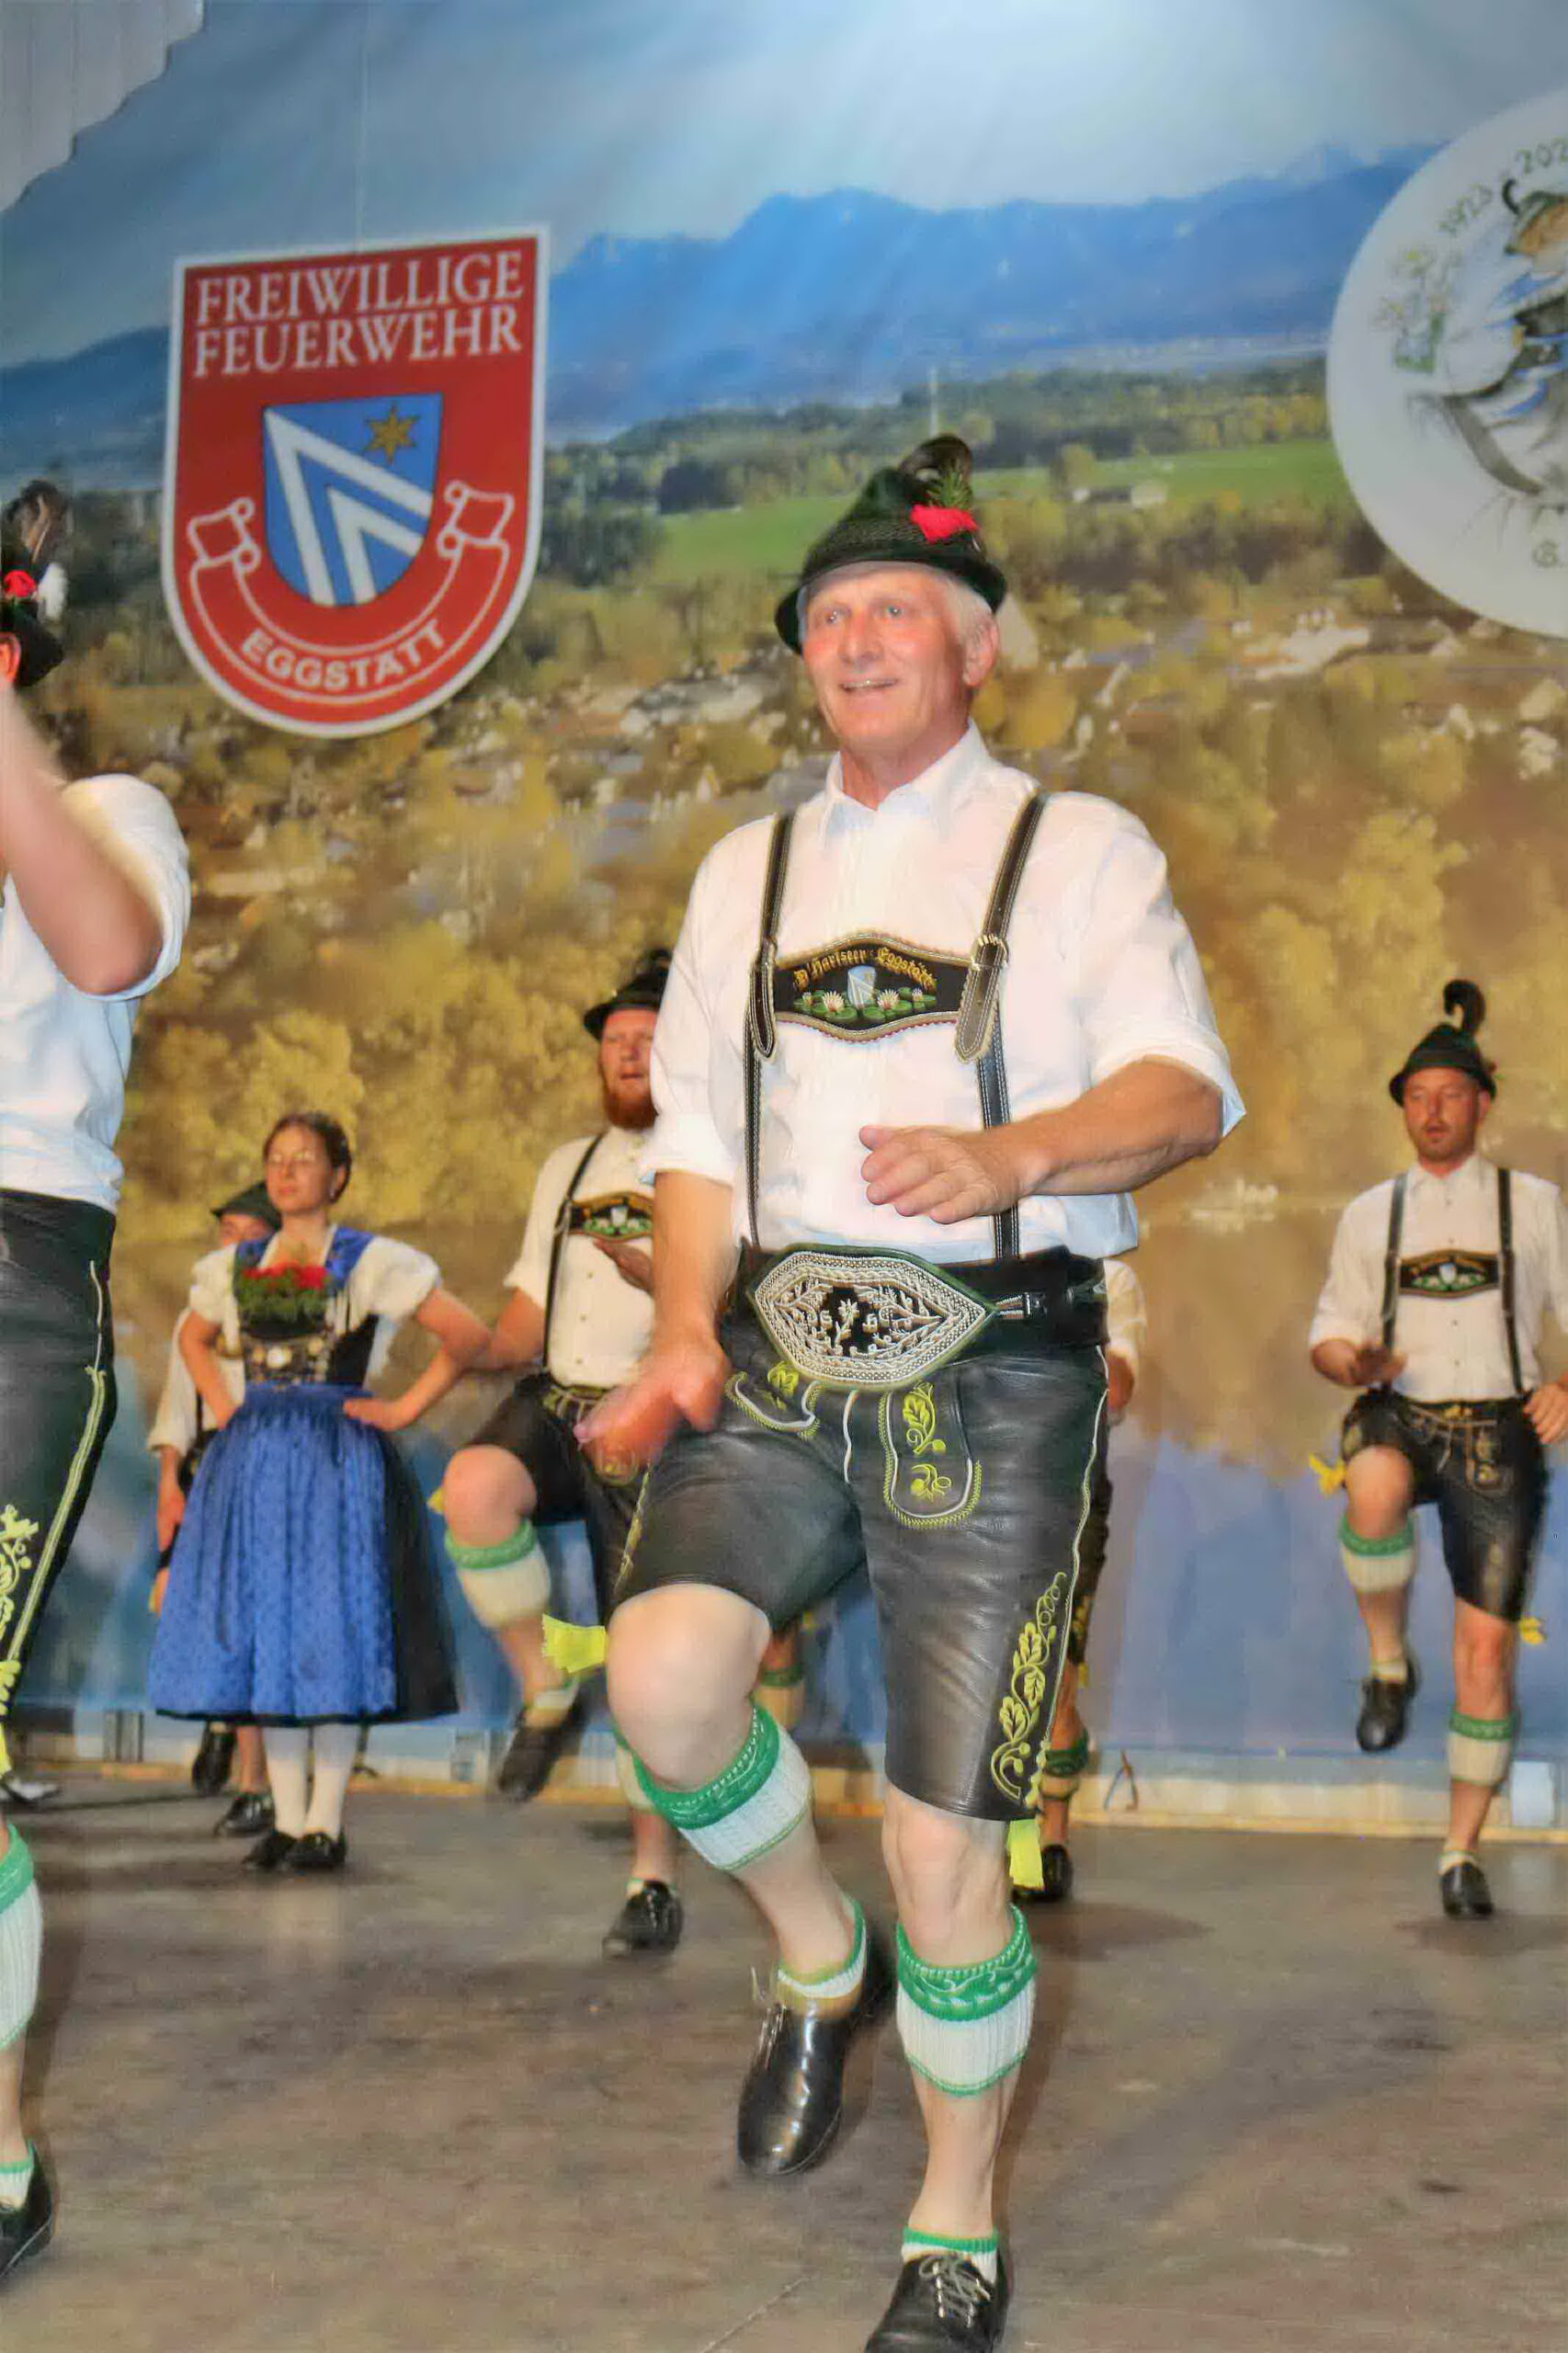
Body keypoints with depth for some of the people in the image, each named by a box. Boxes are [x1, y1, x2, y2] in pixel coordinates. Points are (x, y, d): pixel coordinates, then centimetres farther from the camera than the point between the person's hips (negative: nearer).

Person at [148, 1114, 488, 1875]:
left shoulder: (371, 1261, -3)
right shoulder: (235, 1266, 12)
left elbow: (466, 1334, -5)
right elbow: (193, 1337, 30)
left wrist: (405, 1409, -7)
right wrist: (222, 1407, 15)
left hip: (338, 1461, -5)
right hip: (252, 1462, 5)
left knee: (332, 1638, -4)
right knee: (265, 1638, 5)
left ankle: (326, 1825, 2)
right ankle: (287, 1820, 12)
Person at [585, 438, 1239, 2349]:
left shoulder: (1078, 849, 8)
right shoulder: (747, 871, 20)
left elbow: (1186, 1088, -5)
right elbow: (696, 1134, 16)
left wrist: (1011, 1155, -25)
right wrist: (687, 1333, -1)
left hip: (991, 1364, -3)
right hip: (781, 1350, 4)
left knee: (942, 1842, -4)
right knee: (663, 1673, -22)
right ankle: (819, 1964, 10)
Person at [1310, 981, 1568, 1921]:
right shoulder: (1371, 1214, 13)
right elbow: (1330, 1334, 15)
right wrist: (1356, 1361, -9)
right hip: (1401, 1416, 1)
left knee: (1488, 1647, -2)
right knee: (1375, 1488, -38)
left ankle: (1463, 1850, 12)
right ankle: (1389, 1665, -12)